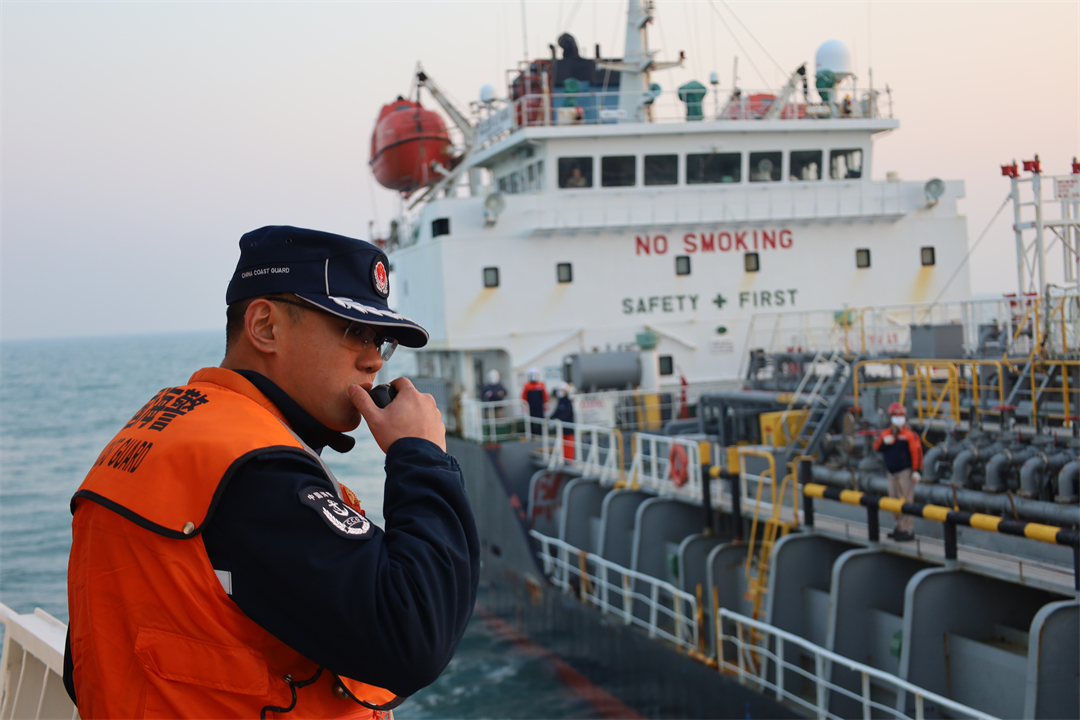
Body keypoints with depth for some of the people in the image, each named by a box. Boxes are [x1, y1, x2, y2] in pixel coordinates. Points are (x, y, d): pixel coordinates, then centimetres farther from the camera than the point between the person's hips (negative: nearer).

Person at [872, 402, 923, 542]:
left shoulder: (910, 435, -8)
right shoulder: (885, 434, 10)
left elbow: (917, 453, -11)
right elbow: (876, 446, 4)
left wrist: (916, 471, -16)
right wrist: (883, 442, -17)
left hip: (905, 472, -7)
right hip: (891, 473, 7)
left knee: (905, 501, -10)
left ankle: (908, 530, -8)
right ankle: (900, 527, 24)